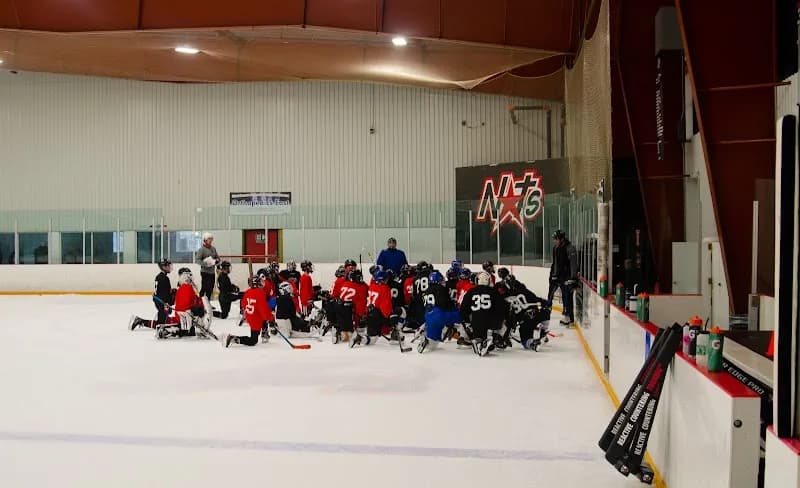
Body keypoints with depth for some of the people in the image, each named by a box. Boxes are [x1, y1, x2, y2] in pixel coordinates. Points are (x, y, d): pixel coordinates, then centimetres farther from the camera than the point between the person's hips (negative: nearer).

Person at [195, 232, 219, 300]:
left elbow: (218, 258, 21)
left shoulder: (213, 249, 12)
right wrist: (206, 264, -25)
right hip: (205, 272, -7)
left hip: (212, 272, 7)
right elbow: (197, 260, -16)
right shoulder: (202, 249, -9)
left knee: (210, 289, 10)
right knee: (204, 288, -10)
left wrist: (216, 261, -1)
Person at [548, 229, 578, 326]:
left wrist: (573, 278, -21)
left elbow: (573, 264, -18)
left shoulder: (570, 248, -16)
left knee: (567, 297, -4)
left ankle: (569, 318, 3)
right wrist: (552, 274, 21)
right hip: (557, 276, 8)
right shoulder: (555, 248, 10)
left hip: (566, 277, -8)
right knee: (550, 294, 14)